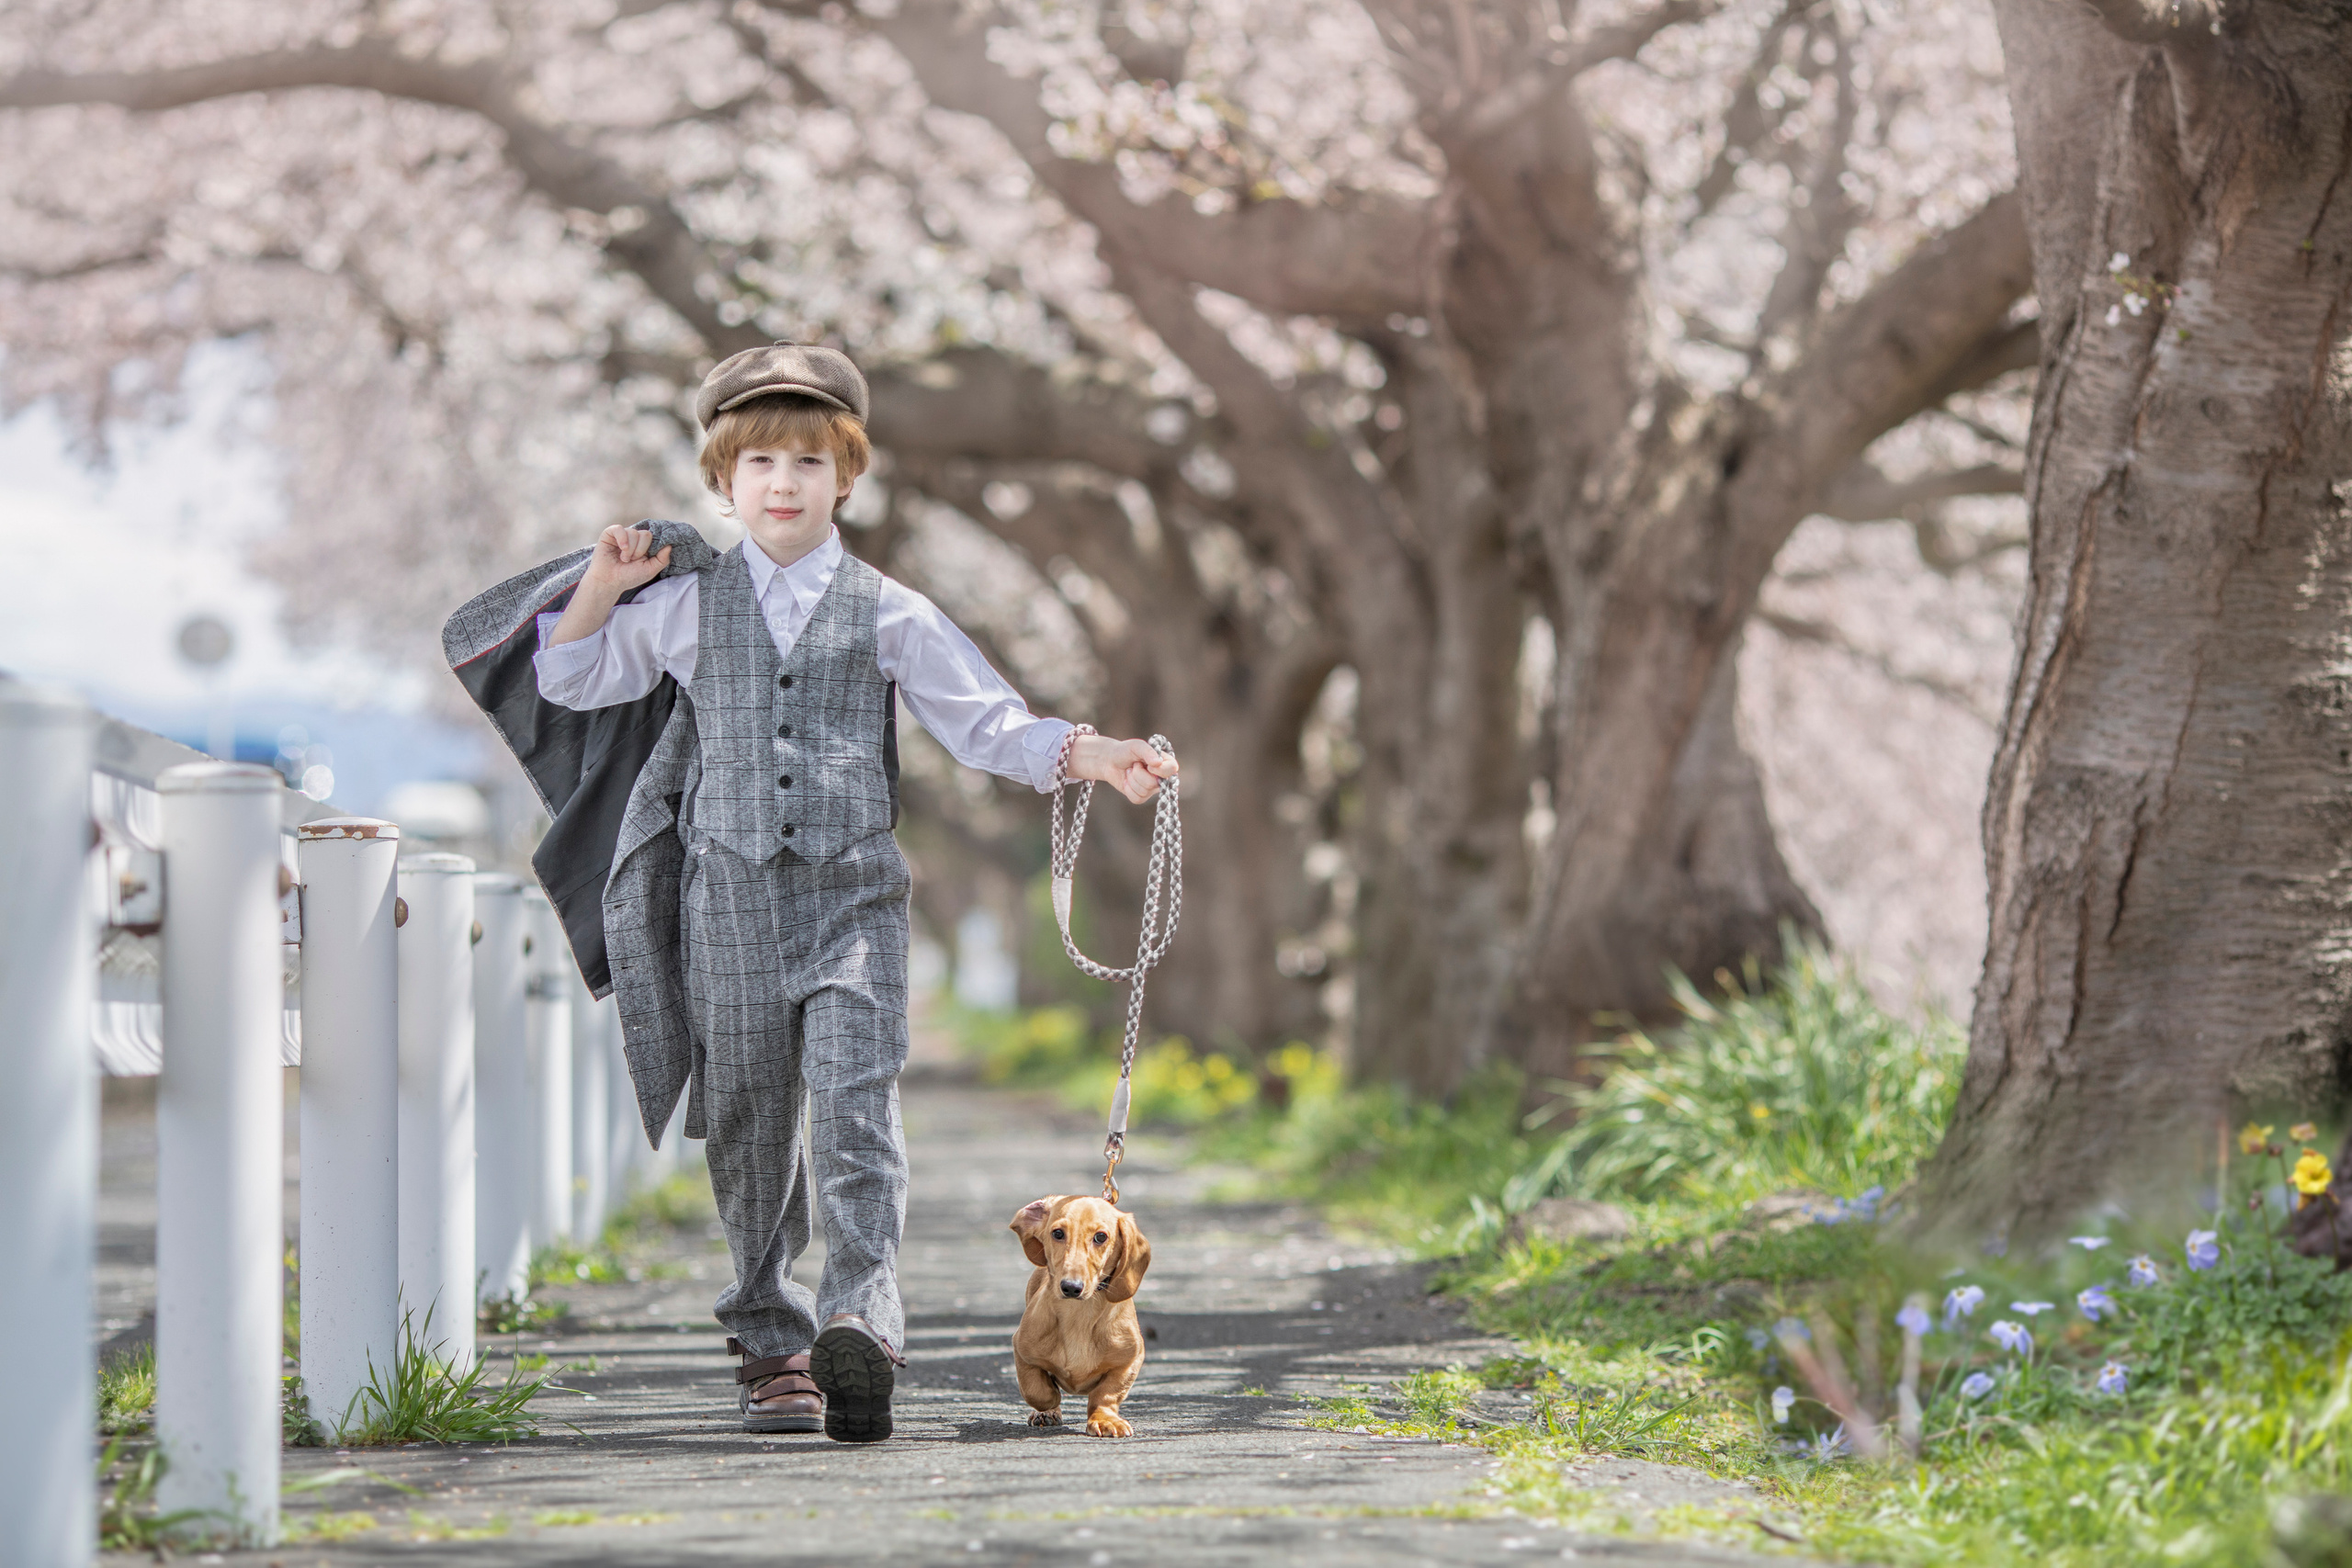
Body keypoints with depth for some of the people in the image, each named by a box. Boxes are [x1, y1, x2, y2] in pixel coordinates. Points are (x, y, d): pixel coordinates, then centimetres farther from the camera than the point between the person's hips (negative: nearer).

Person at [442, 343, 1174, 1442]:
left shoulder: (888, 616, 7)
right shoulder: (683, 605, 10)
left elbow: (989, 726, 8)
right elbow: (568, 677, 21)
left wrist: (1096, 756, -6)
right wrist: (602, 583, 5)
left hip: (853, 897, -1)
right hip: (730, 898, 1)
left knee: (854, 1108, -17)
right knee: (749, 1124, 5)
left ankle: (861, 1324, -26)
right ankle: (771, 1345, 16)